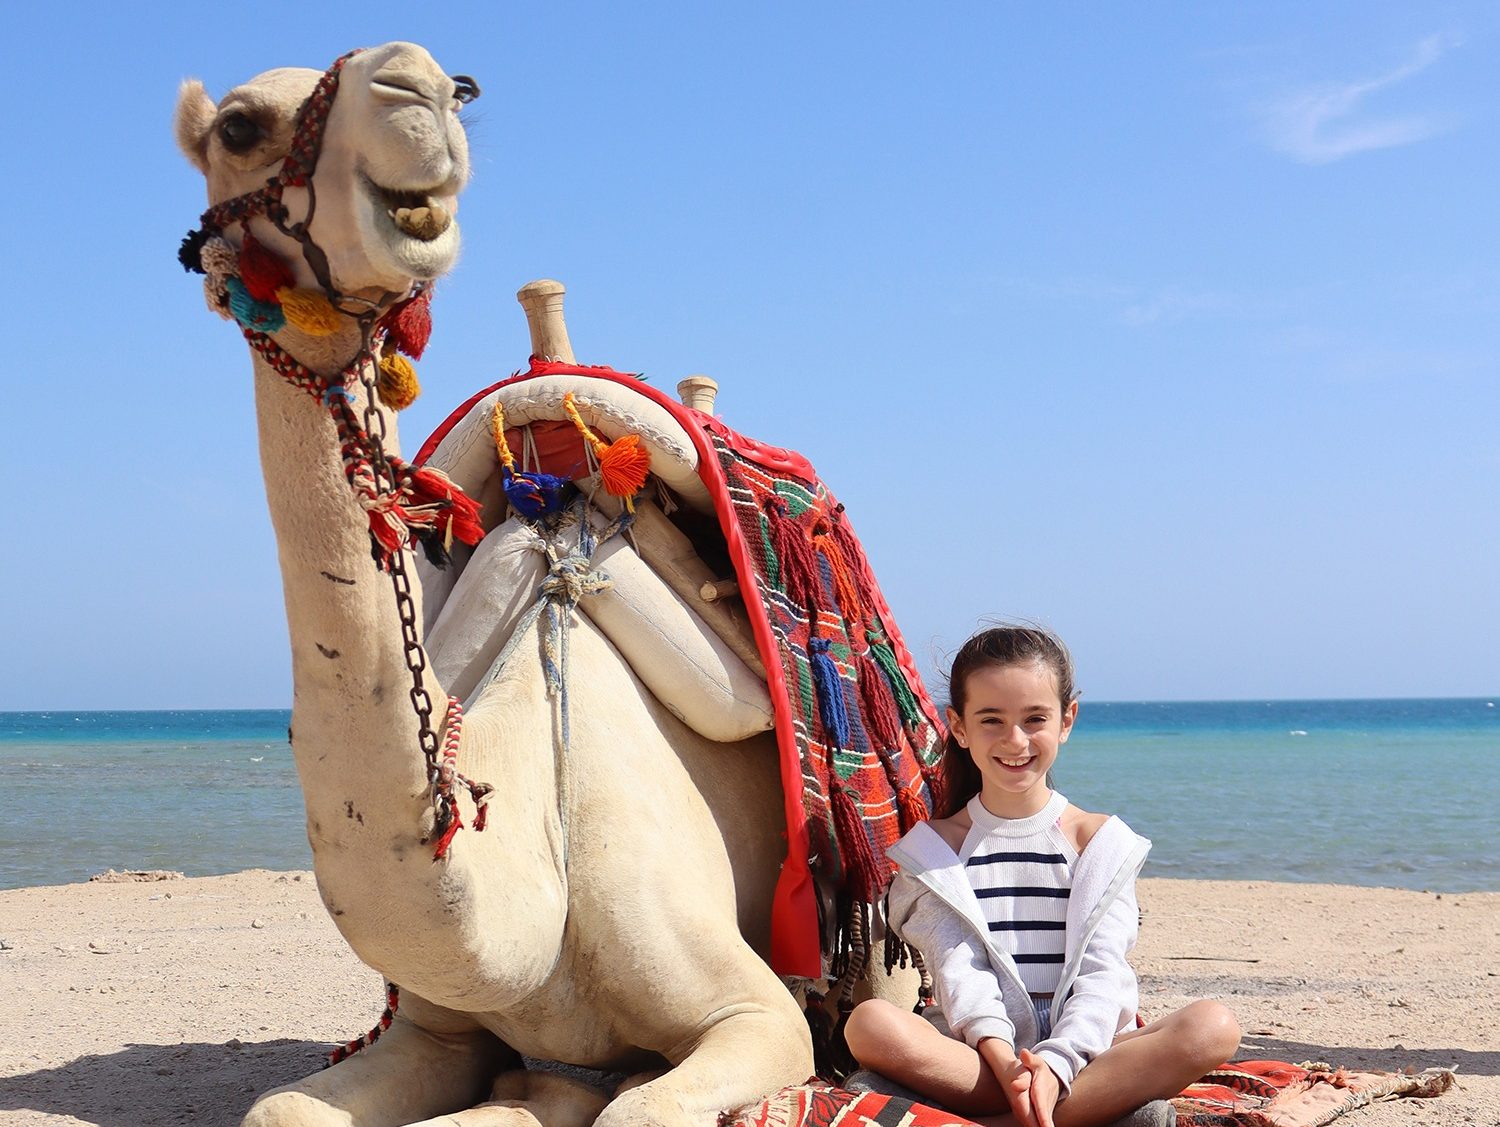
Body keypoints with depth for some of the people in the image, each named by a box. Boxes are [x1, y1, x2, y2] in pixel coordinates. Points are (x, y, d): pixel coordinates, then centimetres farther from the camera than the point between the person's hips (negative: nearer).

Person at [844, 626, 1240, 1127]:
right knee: (870, 1023, -32)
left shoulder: (1102, 840, 10)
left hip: (1080, 1050, 1)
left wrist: (1056, 1064, -22)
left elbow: (1101, 974, -2)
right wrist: (1002, 1059, -24)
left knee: (1213, 1027, -28)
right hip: (976, 1057, -1)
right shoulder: (935, 847, 10)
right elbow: (957, 967, -4)